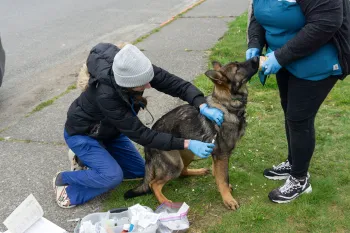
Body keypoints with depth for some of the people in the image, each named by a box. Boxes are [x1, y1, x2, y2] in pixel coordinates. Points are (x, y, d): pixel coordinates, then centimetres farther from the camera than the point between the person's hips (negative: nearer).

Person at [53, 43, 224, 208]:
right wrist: (187, 144, -42)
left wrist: (203, 107, -42)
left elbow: (176, 84, -24)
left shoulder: (139, 70, -28)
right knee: (113, 176, -25)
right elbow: (141, 134, -38)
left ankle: (87, 160, 19)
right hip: (82, 134, -6)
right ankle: (64, 180, 0)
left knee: (140, 171, 7)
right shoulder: (106, 96, -42)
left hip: (109, 130, 7)